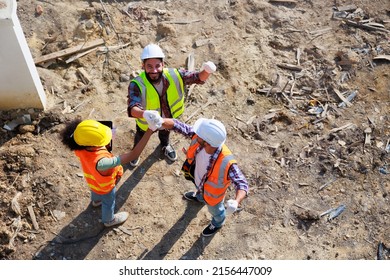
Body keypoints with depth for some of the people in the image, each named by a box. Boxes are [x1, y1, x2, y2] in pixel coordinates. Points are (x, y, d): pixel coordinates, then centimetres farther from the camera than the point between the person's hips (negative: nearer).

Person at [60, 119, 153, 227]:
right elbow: (132, 155, -55)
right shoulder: (100, 162, -54)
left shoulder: (80, 147, -34)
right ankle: (109, 220, 62)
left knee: (95, 191, 40)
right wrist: (149, 131, -57)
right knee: (108, 203, 29)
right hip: (104, 187, -5)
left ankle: (96, 201, 75)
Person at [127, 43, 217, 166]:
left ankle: (165, 145, 74)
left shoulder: (174, 75, -31)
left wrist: (207, 70, -46)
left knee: (165, 133, 37)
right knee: (141, 137, 32)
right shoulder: (137, 84, -41)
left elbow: (198, 77, -22)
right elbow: (132, 108, -54)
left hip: (168, 118, 3)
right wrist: (145, 114, -77)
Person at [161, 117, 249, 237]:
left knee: (215, 210, 32)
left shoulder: (226, 163, -49)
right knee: (200, 191, 41)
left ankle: (217, 223, 67)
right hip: (198, 180, 4)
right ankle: (199, 198, 79)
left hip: (212, 193, -4)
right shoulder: (198, 138, -36)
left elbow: (242, 184, -43)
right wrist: (161, 121, -48)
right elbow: (178, 126, -29)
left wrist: (236, 202, -62)